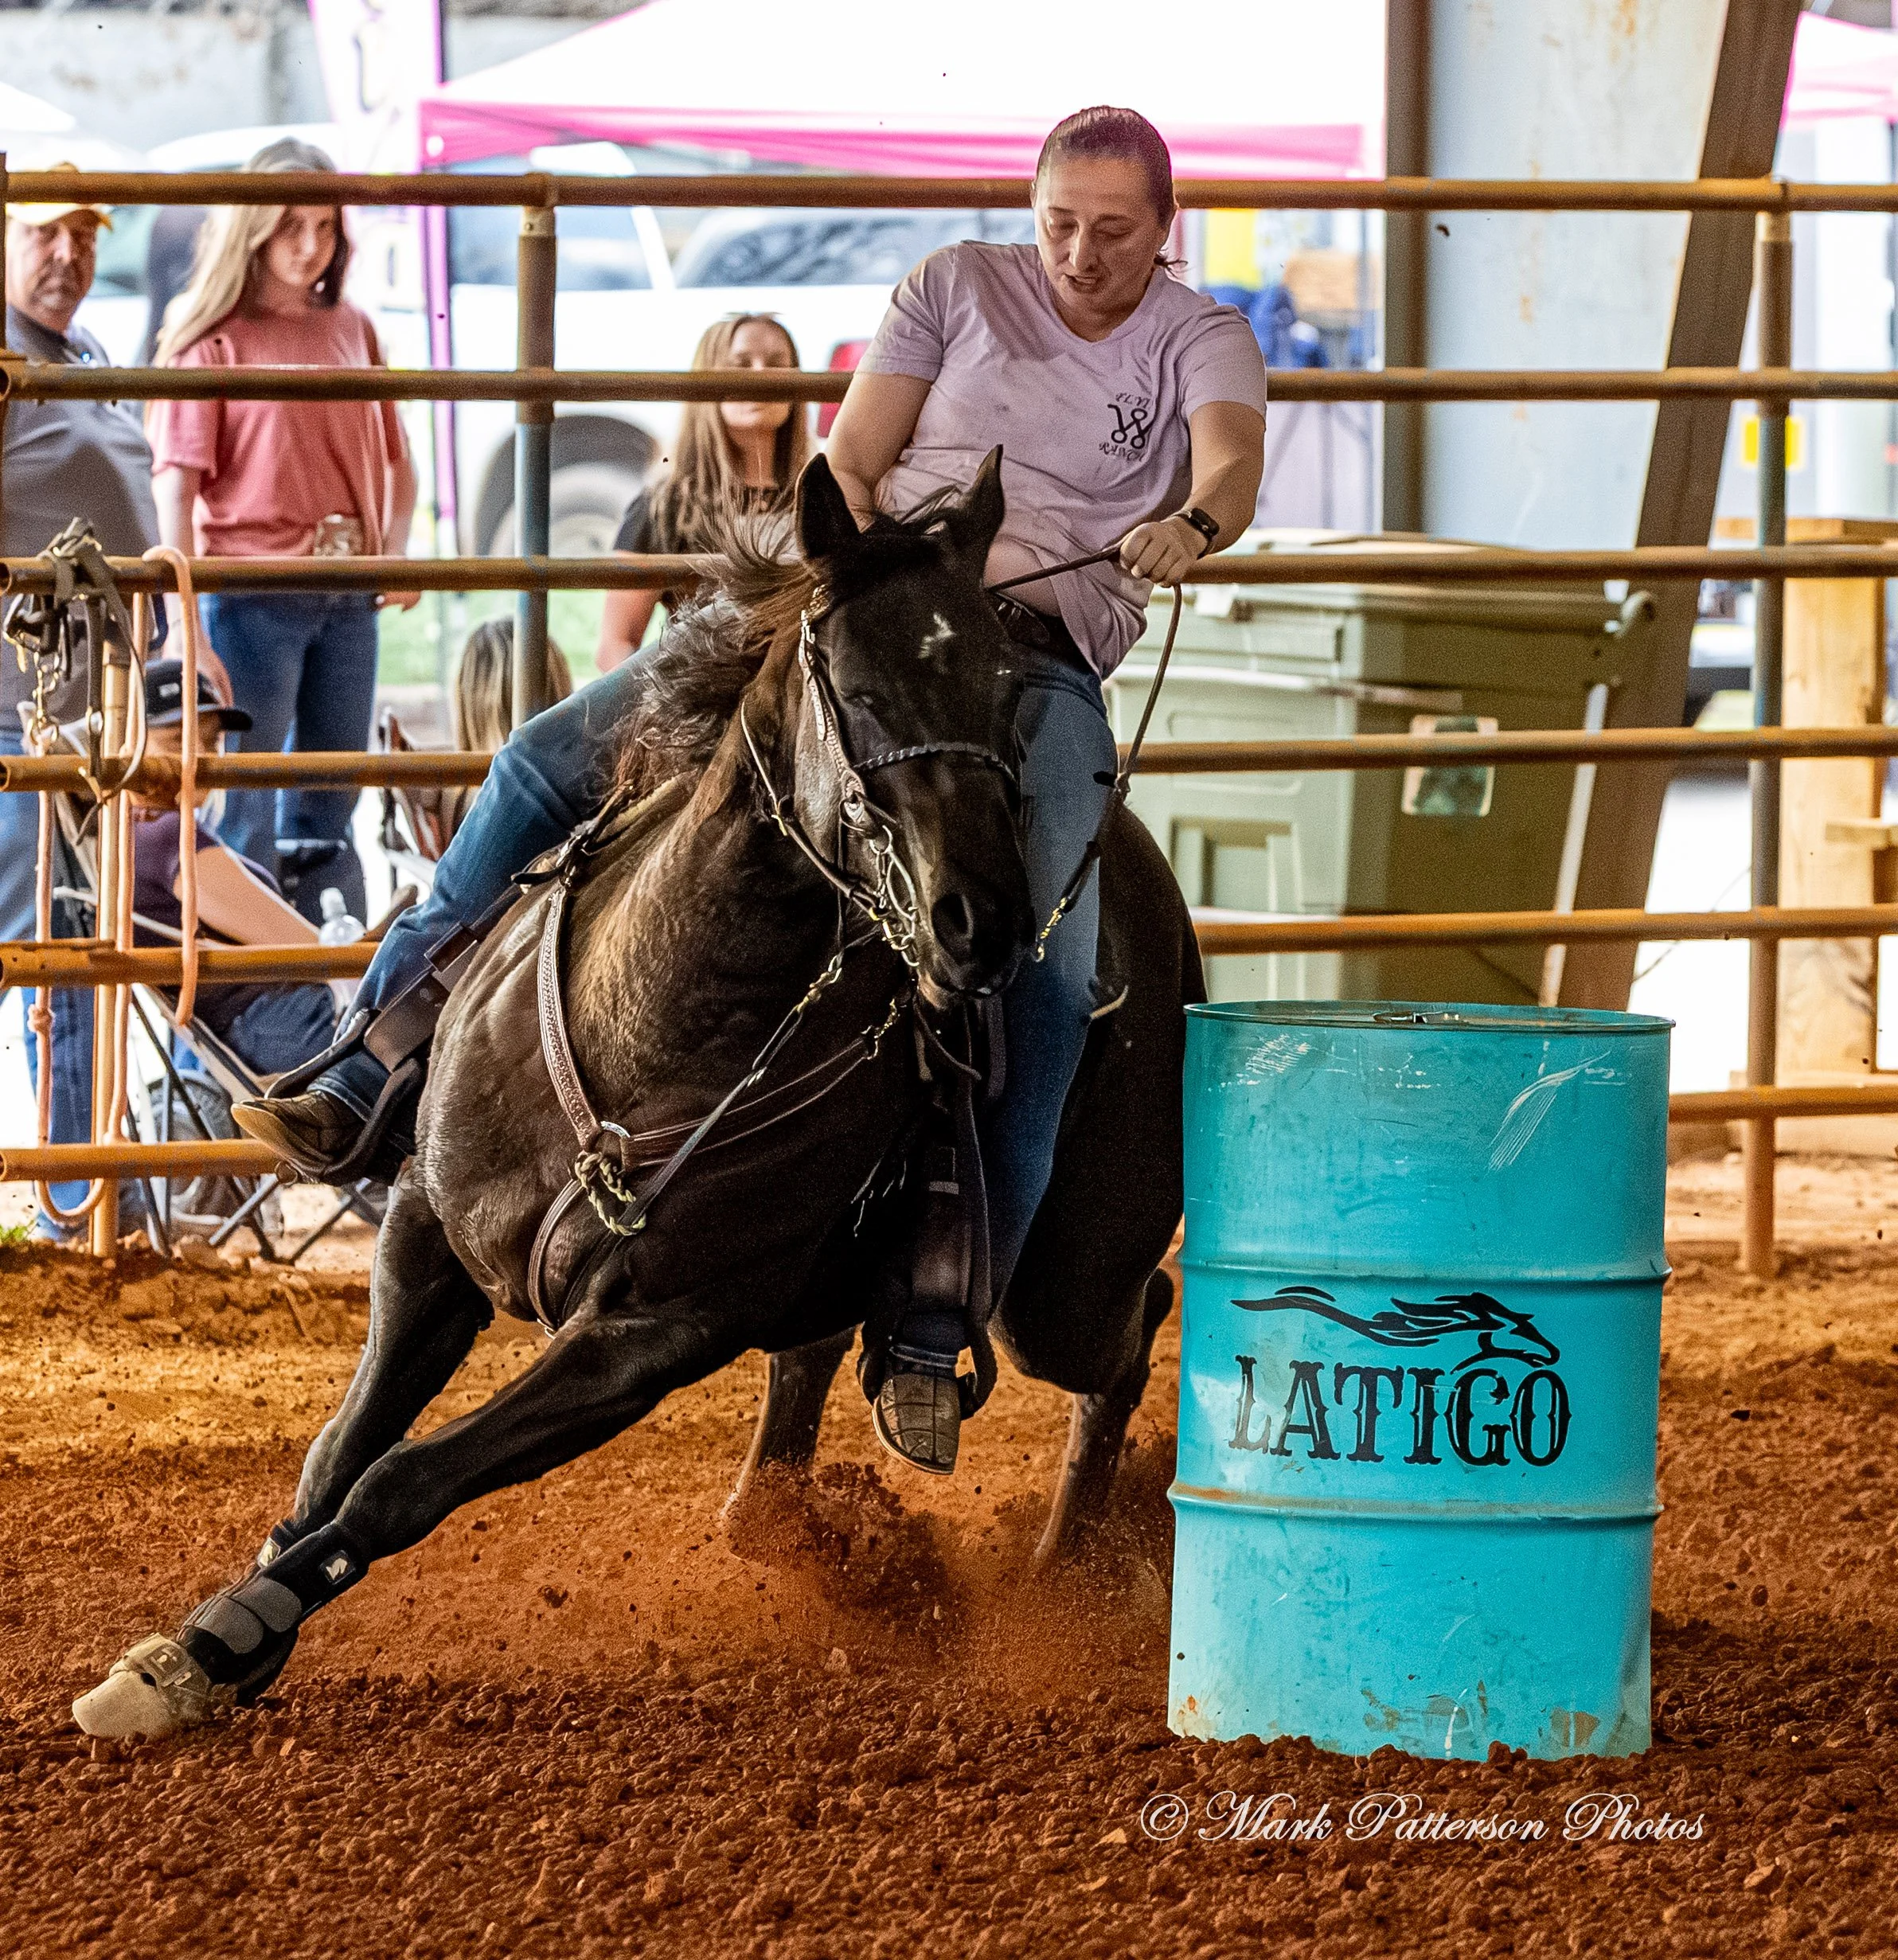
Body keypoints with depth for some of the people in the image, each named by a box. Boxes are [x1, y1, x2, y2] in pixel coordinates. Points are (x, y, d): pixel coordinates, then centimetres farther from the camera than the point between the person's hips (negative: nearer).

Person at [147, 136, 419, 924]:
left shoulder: (351, 330, 12)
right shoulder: (212, 339, -5)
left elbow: (395, 458, 22)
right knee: (244, 813, -3)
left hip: (348, 599, 6)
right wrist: (184, 620, -21)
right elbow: (176, 483, -12)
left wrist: (397, 550, 4)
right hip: (250, 593, -6)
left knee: (328, 812, 12)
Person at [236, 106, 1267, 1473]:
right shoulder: (961, 288, 12)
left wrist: (1191, 523, -39)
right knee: (550, 761, -10)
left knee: (1056, 974, -27)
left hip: (1046, 664, -3)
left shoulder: (1200, 339, 6)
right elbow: (851, 466, 8)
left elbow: (1232, 465, -15)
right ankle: (373, 1087, -6)